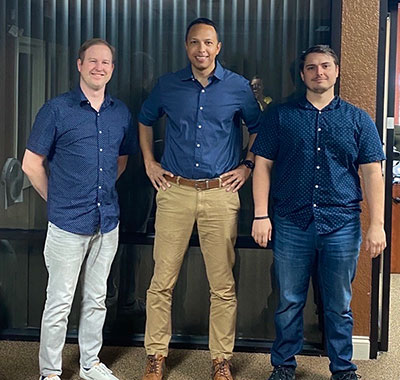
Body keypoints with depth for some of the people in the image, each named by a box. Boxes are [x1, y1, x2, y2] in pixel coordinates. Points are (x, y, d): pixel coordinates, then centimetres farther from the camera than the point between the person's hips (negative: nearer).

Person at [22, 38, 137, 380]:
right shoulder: (57, 109, -7)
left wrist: (101, 192, 12)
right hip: (68, 223, -4)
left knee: (96, 299, 16)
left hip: (107, 222, 5)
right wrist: (58, 200, 0)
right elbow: (31, 164, -4)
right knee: (59, 302, 3)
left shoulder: (121, 112, 7)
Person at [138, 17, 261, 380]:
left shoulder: (238, 87, 4)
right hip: (174, 192, 1)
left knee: (223, 285, 4)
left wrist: (247, 167, 8)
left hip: (221, 194, 0)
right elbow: (145, 120, 23)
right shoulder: (168, 85, 6)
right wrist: (149, 163, 15)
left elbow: (259, 128, 17)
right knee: (163, 280, 2)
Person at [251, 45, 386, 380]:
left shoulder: (358, 120, 7)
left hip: (342, 226, 0)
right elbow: (262, 165, 5)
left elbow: (372, 173, 4)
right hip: (292, 225, 0)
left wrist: (377, 224, -4)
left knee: (339, 306, 10)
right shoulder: (281, 116, 7)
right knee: (289, 303, 10)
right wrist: (261, 215, -4)